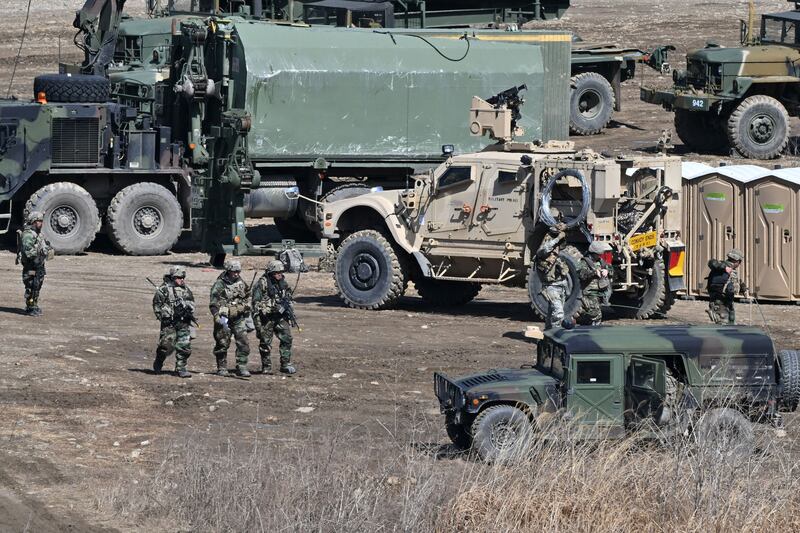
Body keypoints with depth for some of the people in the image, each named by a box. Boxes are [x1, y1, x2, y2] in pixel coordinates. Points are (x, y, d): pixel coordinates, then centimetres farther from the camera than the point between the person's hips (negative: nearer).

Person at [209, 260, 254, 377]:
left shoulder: (241, 283, 8)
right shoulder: (219, 285, -10)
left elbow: (247, 297, 22)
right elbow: (213, 304, -12)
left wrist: (247, 314, 21)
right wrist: (218, 318, -22)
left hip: (239, 319, 4)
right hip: (225, 319, -4)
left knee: (244, 344, -4)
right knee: (222, 345, 4)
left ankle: (242, 368, 0)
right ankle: (222, 368, 15)